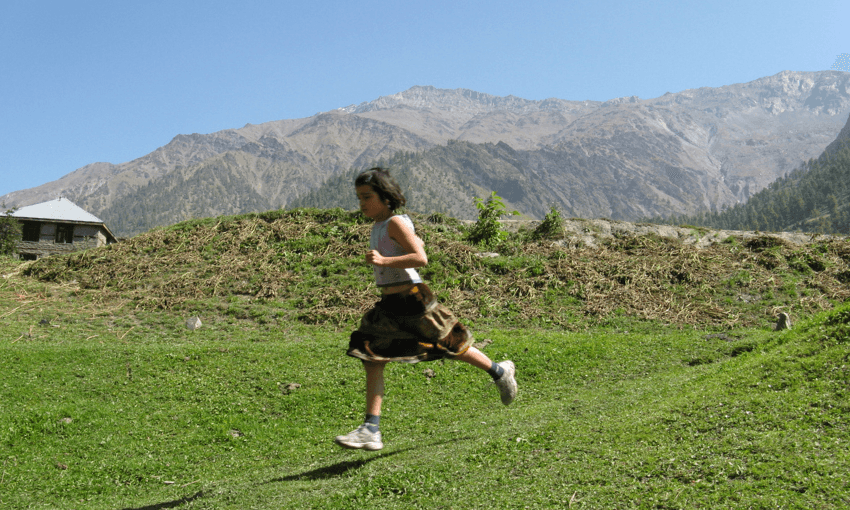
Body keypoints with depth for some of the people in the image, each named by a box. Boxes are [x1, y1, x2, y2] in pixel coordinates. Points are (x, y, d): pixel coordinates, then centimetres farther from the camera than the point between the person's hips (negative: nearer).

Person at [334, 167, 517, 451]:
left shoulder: (395, 222, -14)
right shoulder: (379, 226, 13)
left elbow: (420, 258, -24)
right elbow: (417, 243, 26)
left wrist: (385, 261, -31)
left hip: (411, 299, -9)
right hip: (390, 304, 9)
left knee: (451, 346, 8)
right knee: (372, 359, 0)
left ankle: (499, 371, 33)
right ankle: (371, 430, 1)